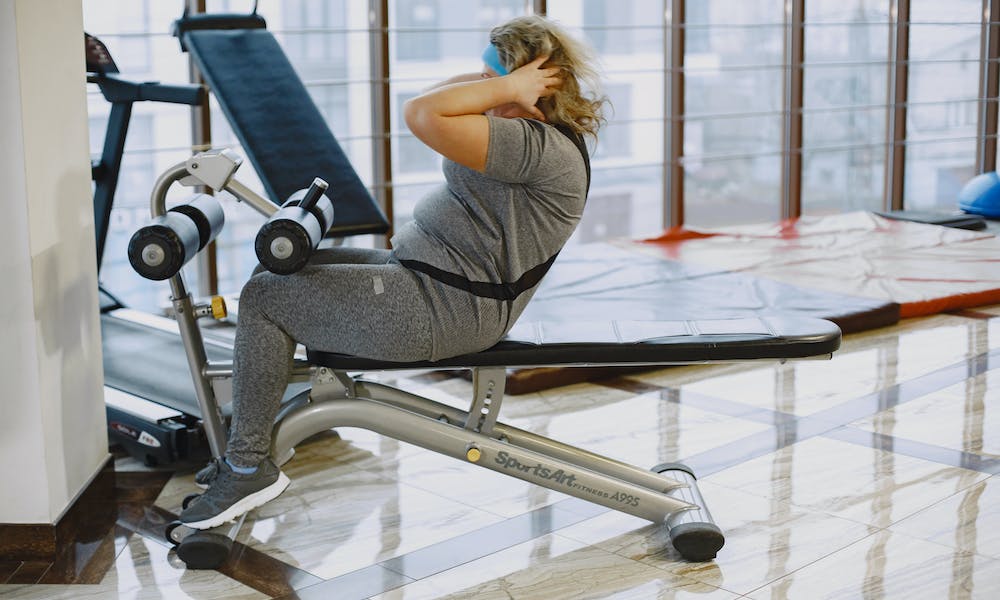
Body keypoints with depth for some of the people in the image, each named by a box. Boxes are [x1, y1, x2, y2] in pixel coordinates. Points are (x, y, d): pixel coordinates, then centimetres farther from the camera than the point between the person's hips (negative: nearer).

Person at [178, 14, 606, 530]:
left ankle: (249, 467, 3)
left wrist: (507, 85, -22)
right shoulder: (532, 131, 9)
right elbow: (434, 100, 17)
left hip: (443, 310, -11)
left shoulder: (543, 148, -23)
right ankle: (248, 444, 22)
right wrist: (493, 78, 3)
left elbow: (423, 115, -32)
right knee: (280, 271, 16)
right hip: (424, 271, 11)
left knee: (264, 299, -8)